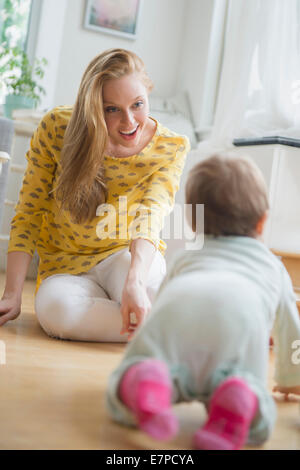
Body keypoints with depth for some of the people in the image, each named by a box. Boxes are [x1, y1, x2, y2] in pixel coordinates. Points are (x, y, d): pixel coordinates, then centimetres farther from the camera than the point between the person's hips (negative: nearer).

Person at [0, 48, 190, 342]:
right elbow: (28, 215, -8)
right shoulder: (57, 128, -13)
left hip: (125, 256, -1)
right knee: (55, 309, -36)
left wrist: (134, 280, -47)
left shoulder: (170, 148, -12)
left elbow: (150, 217, -27)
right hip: (66, 266, 1)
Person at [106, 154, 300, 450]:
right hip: (240, 320, -1)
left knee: (122, 406, 0)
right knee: (256, 425, -5)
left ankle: (146, 381, -33)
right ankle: (239, 400, -38)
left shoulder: (184, 259, 46)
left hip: (175, 308, 1)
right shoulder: (273, 265, 44)